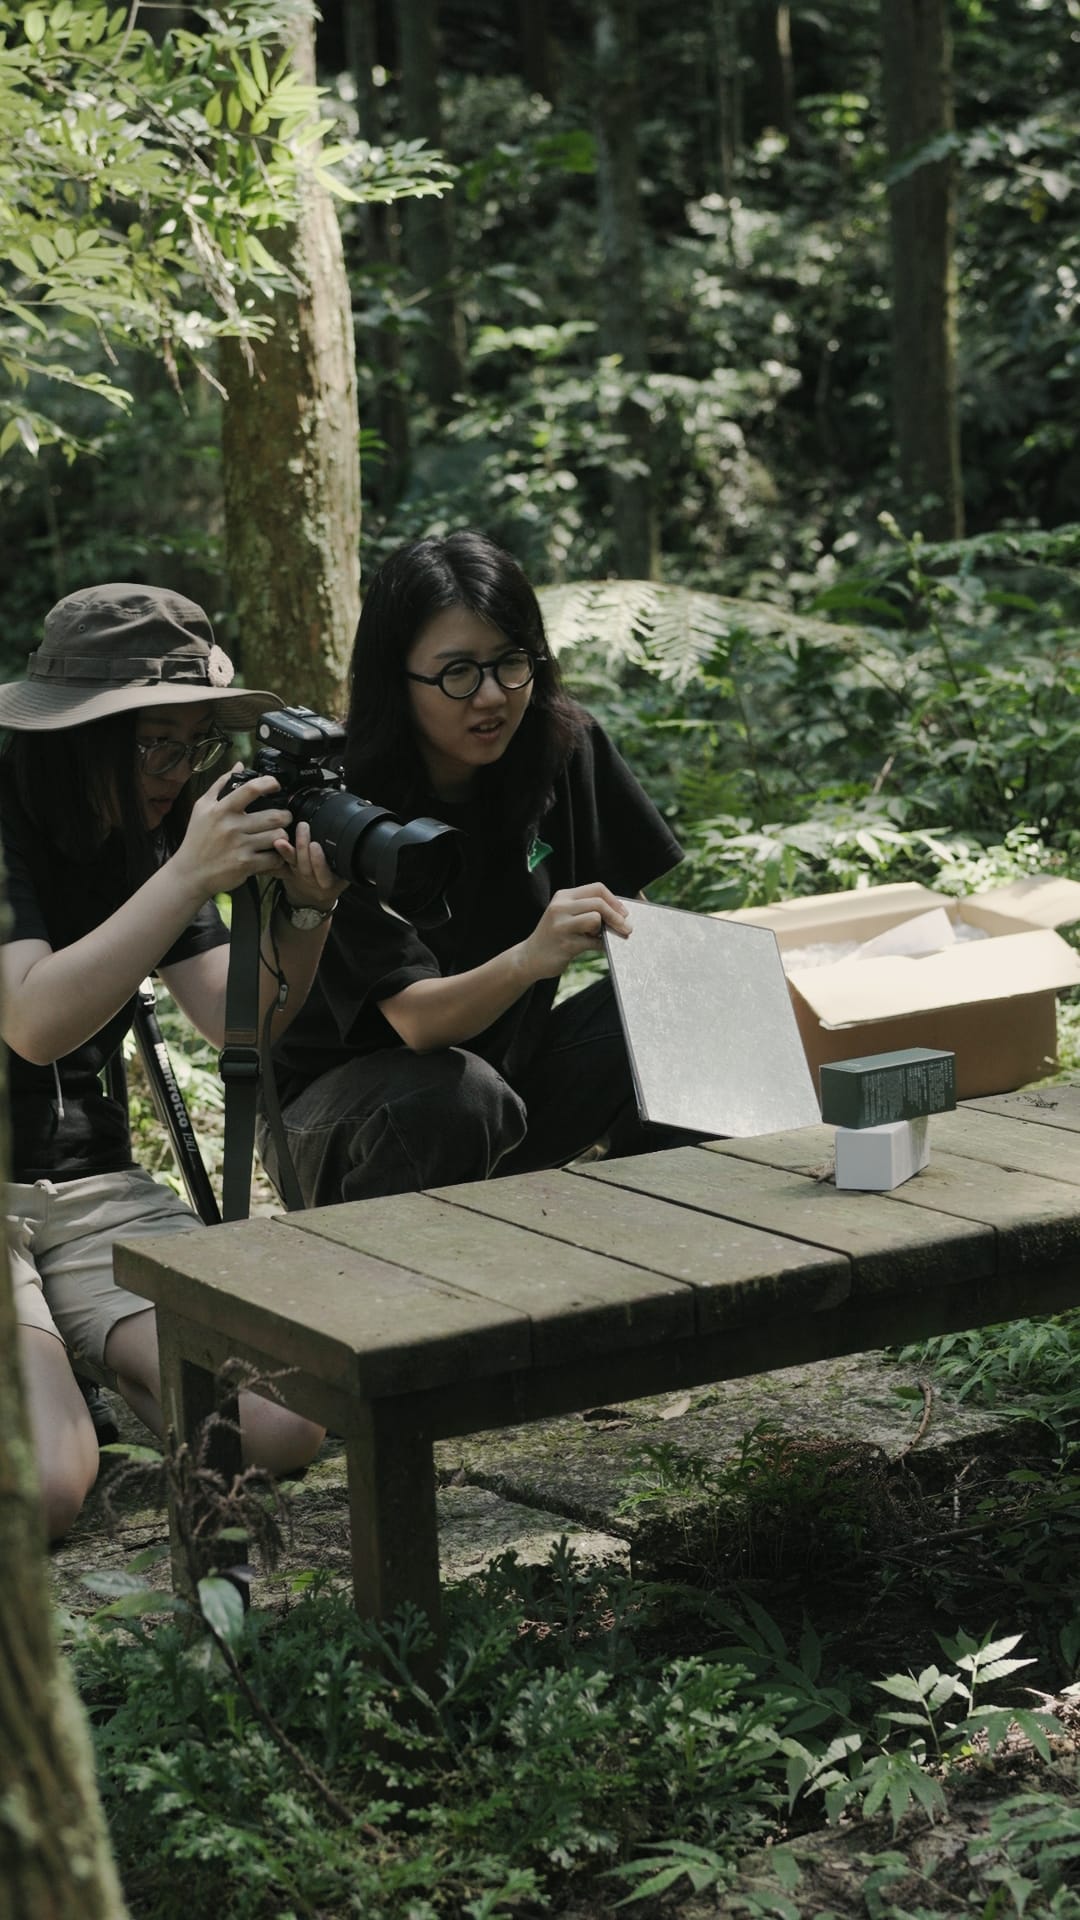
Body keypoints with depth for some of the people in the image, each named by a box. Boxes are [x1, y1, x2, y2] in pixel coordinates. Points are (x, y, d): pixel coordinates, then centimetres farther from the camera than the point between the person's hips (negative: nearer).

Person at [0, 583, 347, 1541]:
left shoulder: (145, 838, 8)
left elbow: (236, 1021, 3)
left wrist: (306, 909, -16)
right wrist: (189, 876, -31)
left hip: (90, 1184, 6)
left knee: (285, 1432, -14)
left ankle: (113, 1359, 13)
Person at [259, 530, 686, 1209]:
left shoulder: (565, 747, -8)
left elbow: (631, 912, 1)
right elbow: (418, 1019, -31)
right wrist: (529, 959, -51)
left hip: (510, 1073, 5)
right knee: (456, 1095, -37)